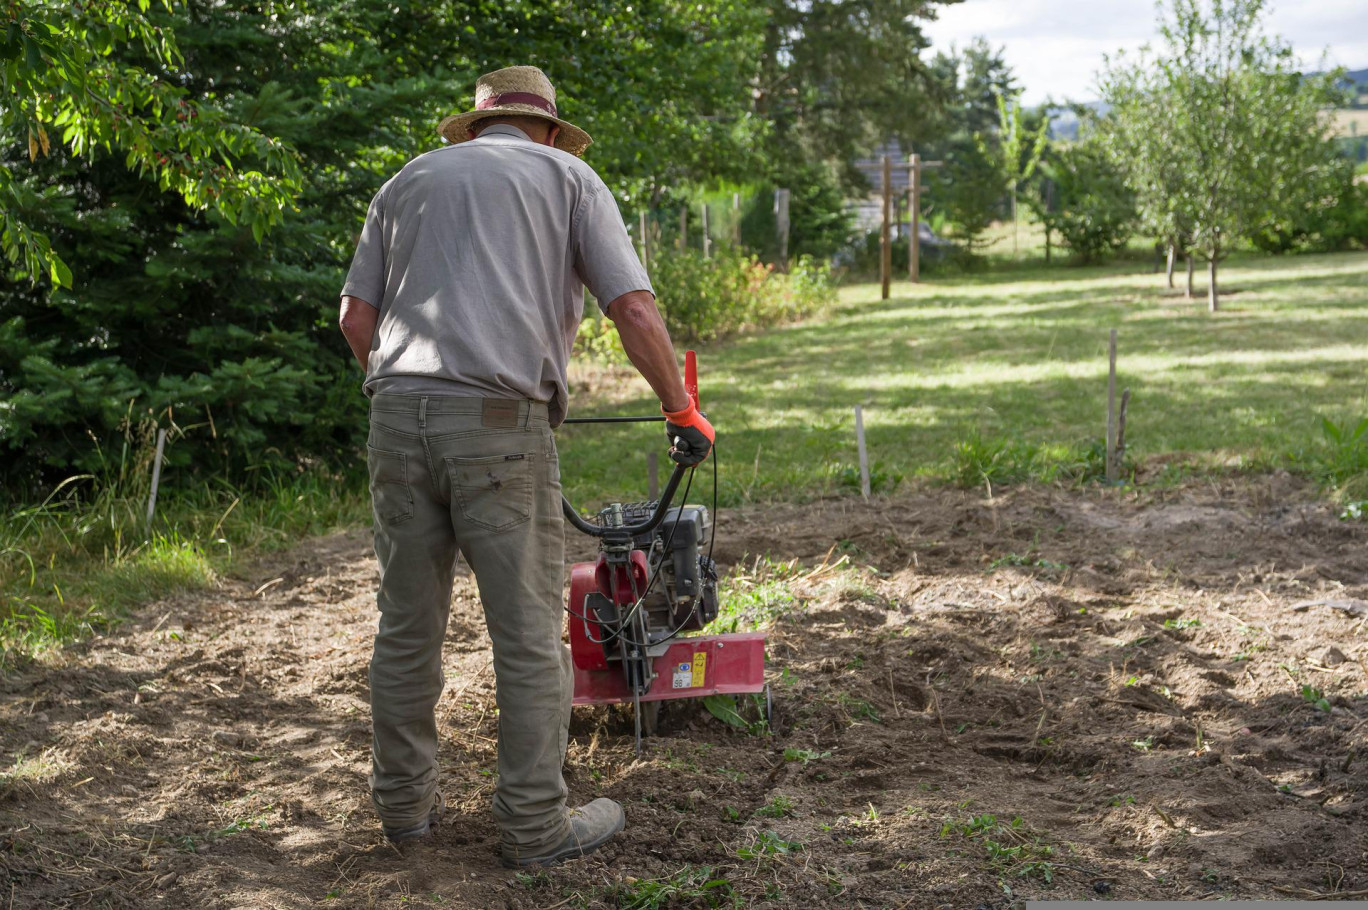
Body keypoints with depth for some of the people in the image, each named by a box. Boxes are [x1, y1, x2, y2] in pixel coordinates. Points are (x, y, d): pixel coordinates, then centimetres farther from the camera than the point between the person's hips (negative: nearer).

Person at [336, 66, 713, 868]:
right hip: (500, 422, -4)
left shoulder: (409, 180, 22)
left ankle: (405, 803, 25)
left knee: (407, 625, 13)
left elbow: (357, 318, 15)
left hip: (399, 415, 4)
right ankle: (537, 824, 11)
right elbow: (635, 307, 1)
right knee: (528, 634, 4)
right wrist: (683, 411, 10)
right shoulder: (567, 174, 12)